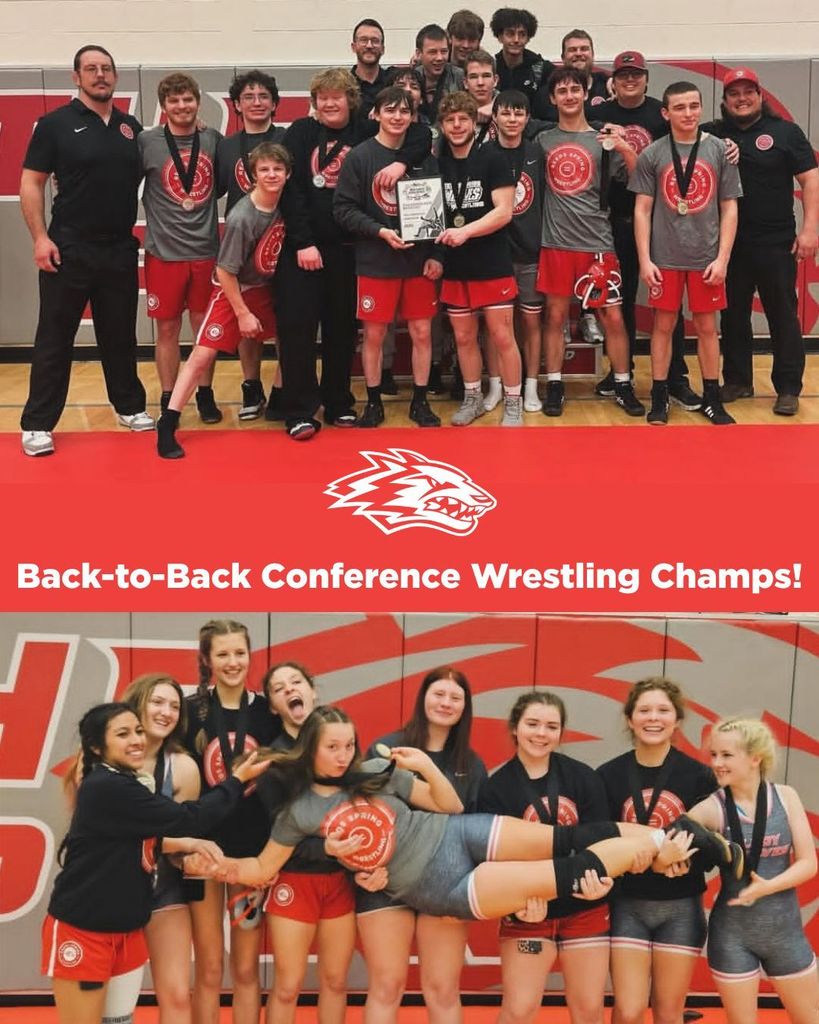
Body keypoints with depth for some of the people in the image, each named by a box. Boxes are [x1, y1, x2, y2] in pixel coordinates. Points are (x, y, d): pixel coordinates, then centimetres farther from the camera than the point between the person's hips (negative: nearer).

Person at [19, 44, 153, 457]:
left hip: (121, 250, 4)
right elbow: (30, 183, -4)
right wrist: (40, 237, -13)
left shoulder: (131, 127, 10)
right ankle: (37, 423, 5)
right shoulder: (56, 124, -3)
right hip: (69, 249, -4)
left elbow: (145, 181, 17)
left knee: (120, 335, 15)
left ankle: (130, 407, 28)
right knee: (54, 339, 0)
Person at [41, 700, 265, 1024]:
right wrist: (237, 779, -10)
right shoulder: (107, 788, -21)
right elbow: (186, 819, -20)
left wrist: (185, 844, -3)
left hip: (124, 927, 9)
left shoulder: (120, 784, 10)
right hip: (81, 928, -9)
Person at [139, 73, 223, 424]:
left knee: (205, 326, 10)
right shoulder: (146, 141, -5)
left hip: (207, 250, 2)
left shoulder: (213, 139, 2)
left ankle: (205, 395, 24)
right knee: (167, 328, 6)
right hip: (164, 252, -2)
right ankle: (168, 400, 17)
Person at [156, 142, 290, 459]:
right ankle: (167, 426, -10)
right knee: (203, 354, -11)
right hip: (233, 290, -6)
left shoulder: (286, 204, -11)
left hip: (267, 287, 7)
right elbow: (225, 271, -20)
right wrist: (242, 313, -16)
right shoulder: (241, 218, -27)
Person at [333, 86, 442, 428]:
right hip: (375, 262, -2)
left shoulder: (424, 157, 4)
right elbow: (343, 209, -7)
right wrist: (380, 231, -19)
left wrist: (436, 255, -2)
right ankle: (373, 403, 17)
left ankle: (420, 402, 18)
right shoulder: (360, 156, -4)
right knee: (374, 334, 4)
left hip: (419, 261, 2)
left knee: (422, 332, 5)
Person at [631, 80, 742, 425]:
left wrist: (722, 258, -5)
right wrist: (645, 259, -6)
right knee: (663, 325, 6)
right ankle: (659, 397, 15)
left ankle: (712, 398, 18)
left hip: (706, 257, 1)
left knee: (706, 326, 8)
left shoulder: (720, 150, 1)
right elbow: (642, 210, 1)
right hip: (665, 257, -1)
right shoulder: (652, 155, -1)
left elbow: (729, 209, 3)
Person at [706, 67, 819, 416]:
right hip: (729, 244, 3)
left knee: (782, 315, 2)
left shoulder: (785, 132, 0)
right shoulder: (712, 134, 6)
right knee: (733, 315, 11)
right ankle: (737, 381, 24)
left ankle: (789, 388, 8)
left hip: (776, 243, -3)